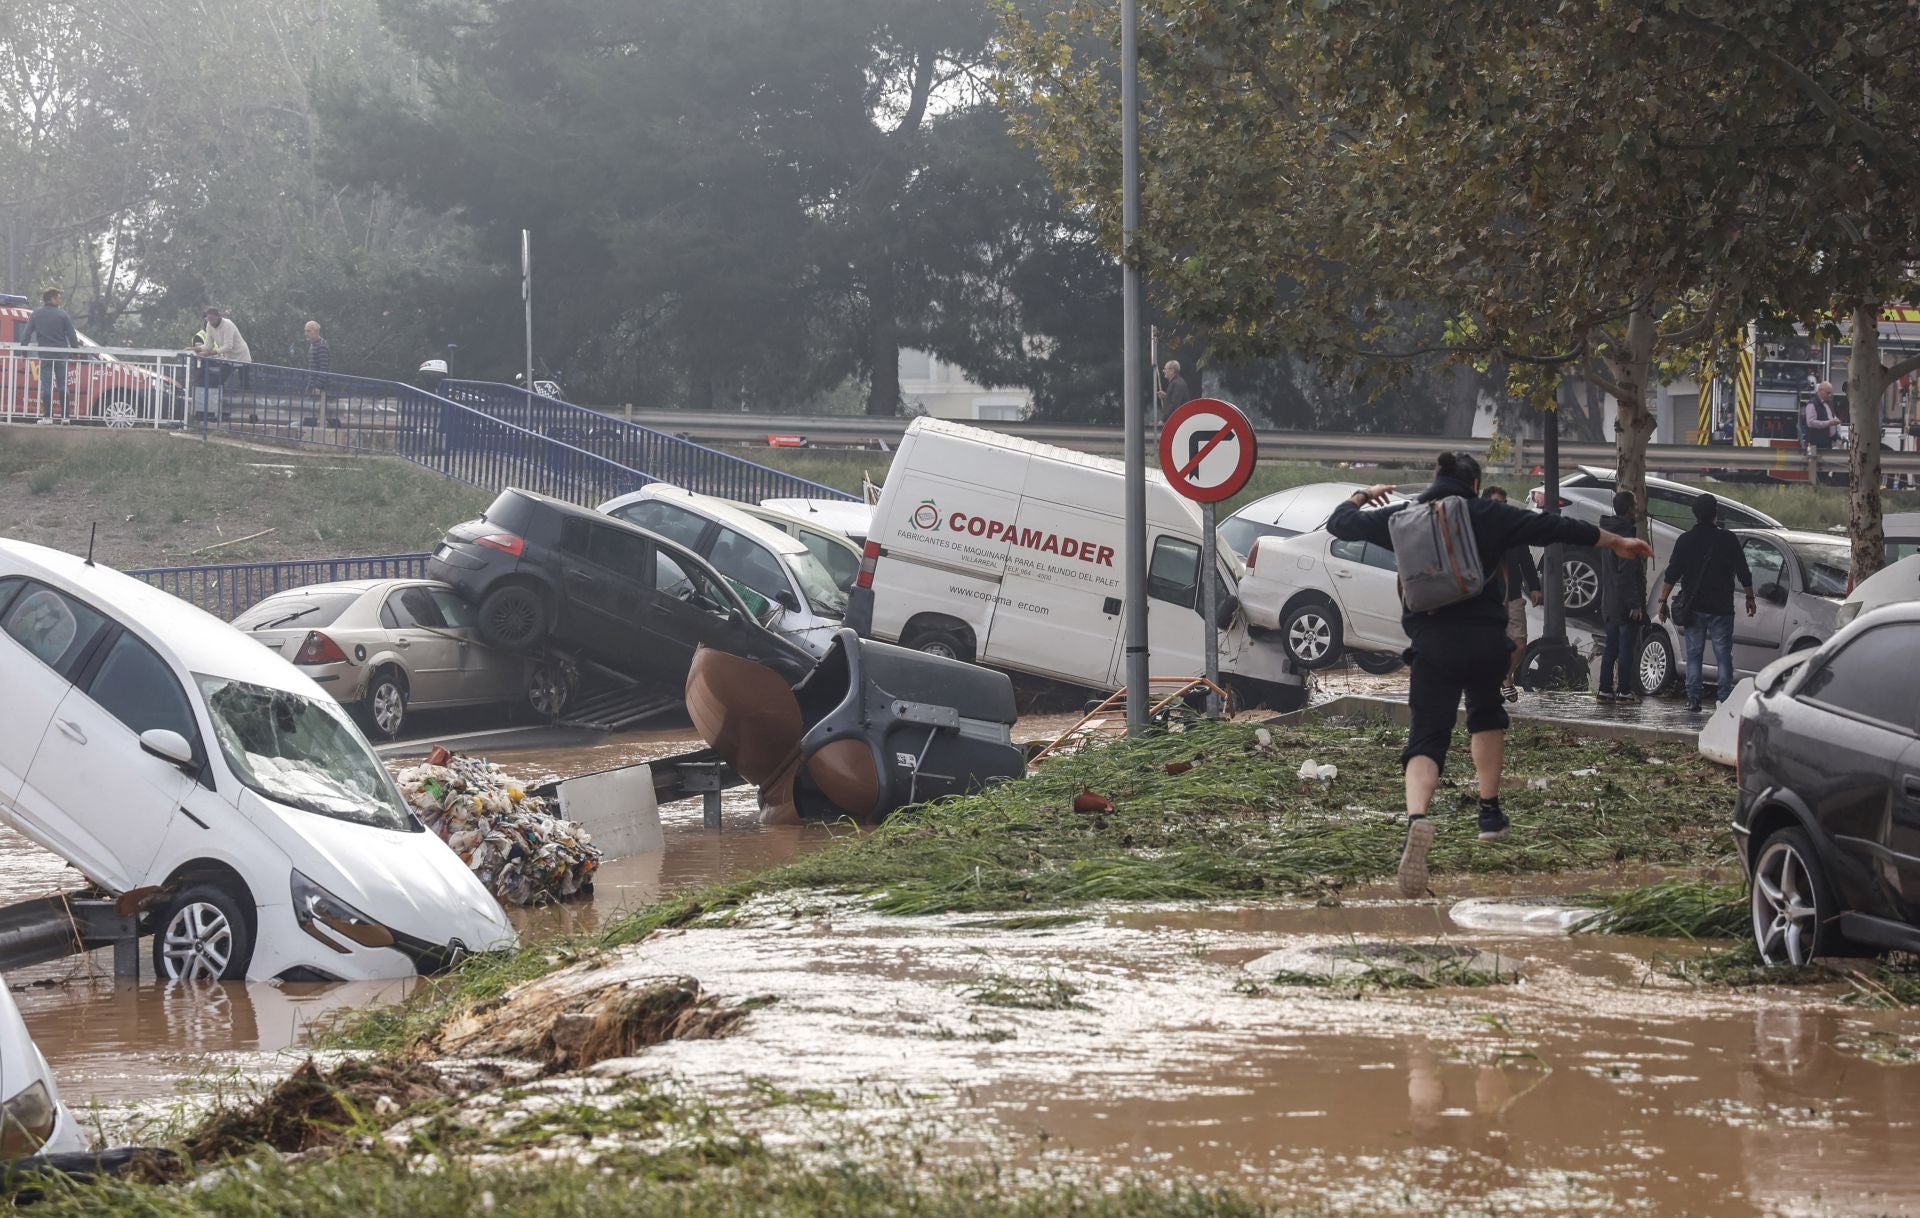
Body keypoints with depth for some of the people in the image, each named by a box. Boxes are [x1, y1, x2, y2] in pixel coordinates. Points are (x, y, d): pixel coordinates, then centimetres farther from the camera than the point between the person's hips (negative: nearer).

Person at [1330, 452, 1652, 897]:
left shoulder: (1403, 517, 8)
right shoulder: (1492, 516, 4)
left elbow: (1340, 523, 18)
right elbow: (1559, 528, 8)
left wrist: (1363, 496, 39)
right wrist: (1618, 542, 18)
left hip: (1431, 644, 0)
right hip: (1486, 640, 0)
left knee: (1427, 738, -4)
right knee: (1486, 713, 30)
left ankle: (1417, 817, -33)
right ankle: (1490, 811, 31)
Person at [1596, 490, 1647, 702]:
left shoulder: (1608, 532, 12)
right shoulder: (1626, 534, -17)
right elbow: (1628, 572, -21)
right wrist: (1635, 603, -20)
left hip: (1609, 602, 9)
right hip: (1625, 602, -9)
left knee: (1611, 648, 12)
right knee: (1626, 647, -4)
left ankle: (1605, 689, 12)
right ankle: (1624, 690, -3)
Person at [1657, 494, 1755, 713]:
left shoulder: (1685, 540, 0)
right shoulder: (1728, 539, -2)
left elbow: (1672, 574, -2)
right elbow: (1743, 573, 2)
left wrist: (1663, 601, 4)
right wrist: (1750, 598, 13)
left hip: (1694, 608, 1)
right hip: (1721, 608, -1)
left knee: (1694, 654, 7)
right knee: (1723, 655, 4)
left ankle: (1693, 697, -1)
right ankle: (1726, 699, -1)